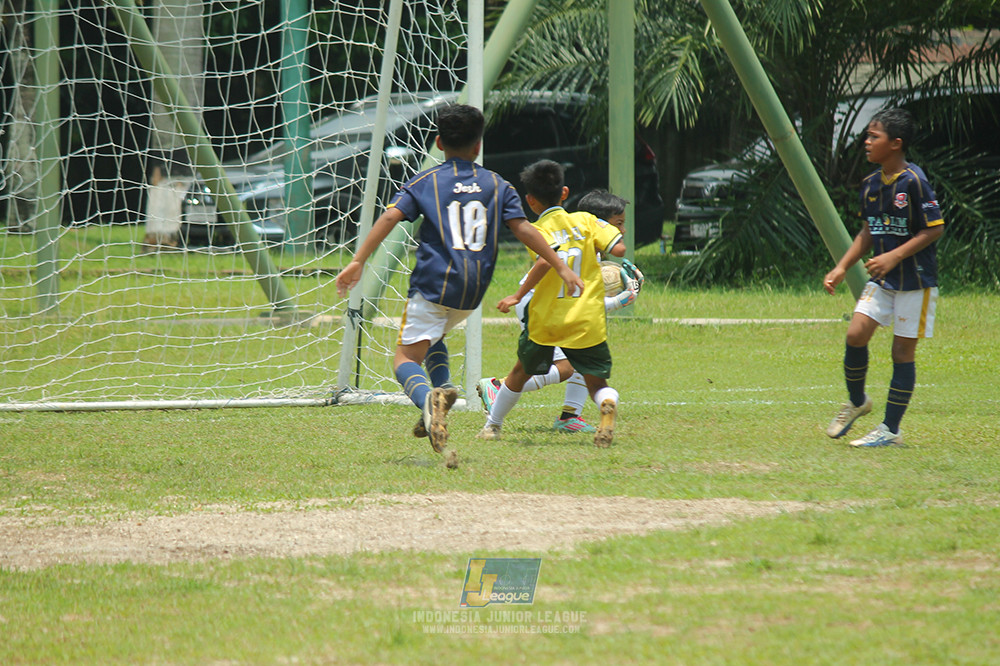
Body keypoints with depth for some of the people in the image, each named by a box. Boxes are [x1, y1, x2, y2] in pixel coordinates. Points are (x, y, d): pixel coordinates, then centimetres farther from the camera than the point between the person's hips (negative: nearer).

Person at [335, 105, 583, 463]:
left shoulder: (425, 181, 6)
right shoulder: (497, 185, 11)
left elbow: (390, 217, -6)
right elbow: (523, 229, 2)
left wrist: (358, 261, -8)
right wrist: (561, 267, 4)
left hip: (434, 284, -4)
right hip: (473, 292, 4)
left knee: (407, 356, -4)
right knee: (433, 336, 31)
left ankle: (427, 397, -37)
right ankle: (443, 386, 3)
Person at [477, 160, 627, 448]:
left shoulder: (538, 230, -5)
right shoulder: (585, 220, 3)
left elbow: (546, 260, -25)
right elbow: (619, 248, -5)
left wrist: (518, 295, -20)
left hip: (546, 319, -1)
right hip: (588, 321, 1)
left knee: (521, 372, 22)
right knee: (597, 381, 4)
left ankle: (493, 425, 38)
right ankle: (608, 405, -32)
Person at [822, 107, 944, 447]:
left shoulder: (914, 182, -17)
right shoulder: (871, 183, 6)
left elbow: (935, 228, -16)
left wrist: (894, 257, -22)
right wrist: (841, 269, 9)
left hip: (915, 279, -6)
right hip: (882, 279, 6)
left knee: (903, 350, 0)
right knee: (856, 334, -4)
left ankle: (891, 429, 7)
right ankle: (856, 401, 20)